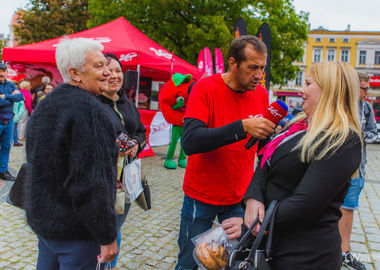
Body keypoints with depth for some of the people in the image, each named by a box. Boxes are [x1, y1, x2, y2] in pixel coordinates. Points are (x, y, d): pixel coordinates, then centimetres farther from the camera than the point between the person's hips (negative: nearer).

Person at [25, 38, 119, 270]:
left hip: (42, 220, 9)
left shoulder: (45, 106, 8)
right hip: (75, 230, -9)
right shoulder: (89, 111, -23)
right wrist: (107, 236, -19)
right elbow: (91, 183, -27)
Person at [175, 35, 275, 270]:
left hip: (240, 198, 4)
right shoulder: (206, 88, -14)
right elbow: (190, 141, -28)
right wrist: (243, 127, -33)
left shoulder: (261, 94, -1)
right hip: (202, 198, -3)